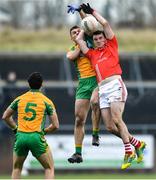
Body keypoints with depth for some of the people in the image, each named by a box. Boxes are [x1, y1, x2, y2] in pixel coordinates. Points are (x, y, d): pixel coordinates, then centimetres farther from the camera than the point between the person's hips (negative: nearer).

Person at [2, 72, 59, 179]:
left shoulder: (19, 99, 13)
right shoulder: (46, 101, 5)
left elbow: (5, 117, 22)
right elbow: (55, 125, 3)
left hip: (20, 137, 3)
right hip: (36, 137, -3)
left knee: (16, 169, 22)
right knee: (49, 169, 10)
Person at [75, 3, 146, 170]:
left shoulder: (111, 47, 12)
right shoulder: (92, 54, 23)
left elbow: (105, 23, 7)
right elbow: (78, 40, 26)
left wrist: (92, 12, 17)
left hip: (115, 85, -5)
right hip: (102, 89, 5)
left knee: (117, 120, -18)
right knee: (110, 126, -3)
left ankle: (128, 152, -13)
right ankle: (137, 144, 12)